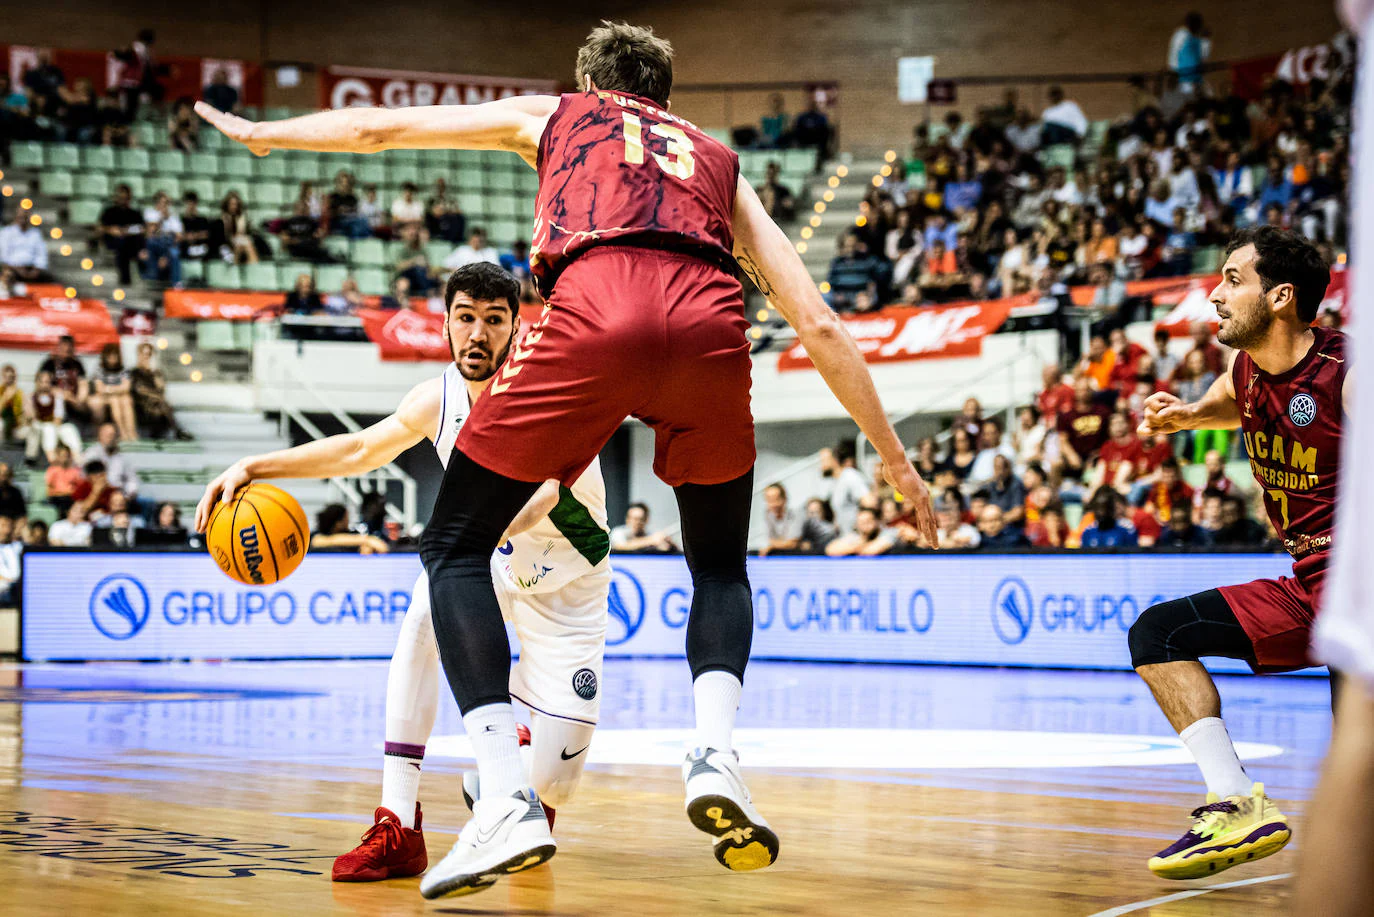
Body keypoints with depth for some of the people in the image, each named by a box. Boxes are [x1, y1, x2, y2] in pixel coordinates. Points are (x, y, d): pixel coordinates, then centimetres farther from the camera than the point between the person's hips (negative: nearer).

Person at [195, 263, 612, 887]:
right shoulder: (438, 400, -12)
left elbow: (544, 485, -49)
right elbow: (361, 448, 6)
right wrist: (253, 468, -3)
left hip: (566, 594, -4)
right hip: (493, 566, 4)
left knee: (545, 784, -12)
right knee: (427, 610, -32)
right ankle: (398, 829, -28)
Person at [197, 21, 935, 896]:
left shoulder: (554, 114, 33)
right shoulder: (718, 160, 36)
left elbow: (379, 126, 39)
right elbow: (818, 323, 29)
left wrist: (262, 133, 57)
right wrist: (895, 458, 34)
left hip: (594, 307, -2)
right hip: (710, 320, 2)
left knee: (455, 548, 12)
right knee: (721, 564, 25)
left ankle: (506, 799, -4)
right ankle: (716, 753, -1)